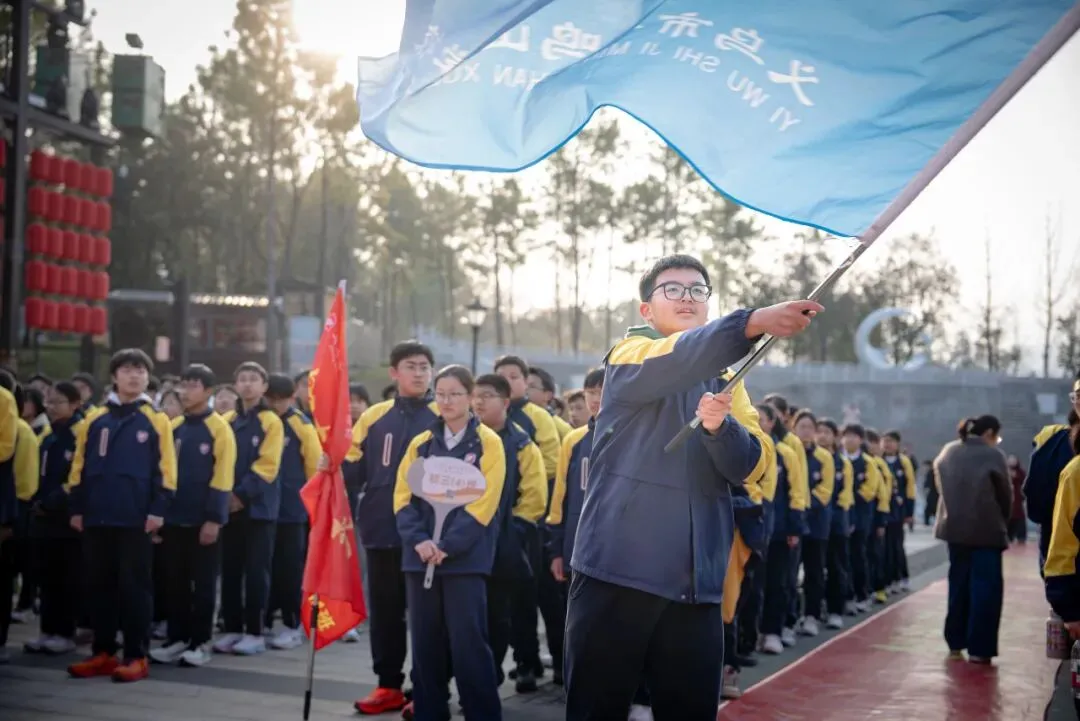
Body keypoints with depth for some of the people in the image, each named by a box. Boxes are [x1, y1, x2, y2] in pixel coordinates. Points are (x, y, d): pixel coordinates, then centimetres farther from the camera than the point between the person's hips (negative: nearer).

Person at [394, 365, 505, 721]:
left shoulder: (487, 443, 0)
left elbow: (483, 502, -9)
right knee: (425, 641, 7)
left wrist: (447, 545, -16)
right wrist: (418, 539, -10)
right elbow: (403, 496, 6)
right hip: (420, 556, 4)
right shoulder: (421, 444, 12)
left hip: (465, 556, -4)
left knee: (468, 641, -7)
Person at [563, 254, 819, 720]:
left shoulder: (726, 381, 17)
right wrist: (753, 322, -37)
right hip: (618, 569, -4)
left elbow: (745, 467, 3)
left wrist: (717, 425, -18)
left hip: (695, 581, 5)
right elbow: (672, 362, -22)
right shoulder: (630, 354, 3)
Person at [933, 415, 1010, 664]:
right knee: (985, 587, 1)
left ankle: (955, 643, 20)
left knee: (958, 583, 16)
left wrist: (956, 512, 13)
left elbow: (941, 487, 10)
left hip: (955, 527, 6)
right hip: (986, 529, -6)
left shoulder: (948, 452, 7)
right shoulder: (993, 455, -9)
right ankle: (979, 649, -1)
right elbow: (1005, 494, -3)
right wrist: (1003, 522, 12)